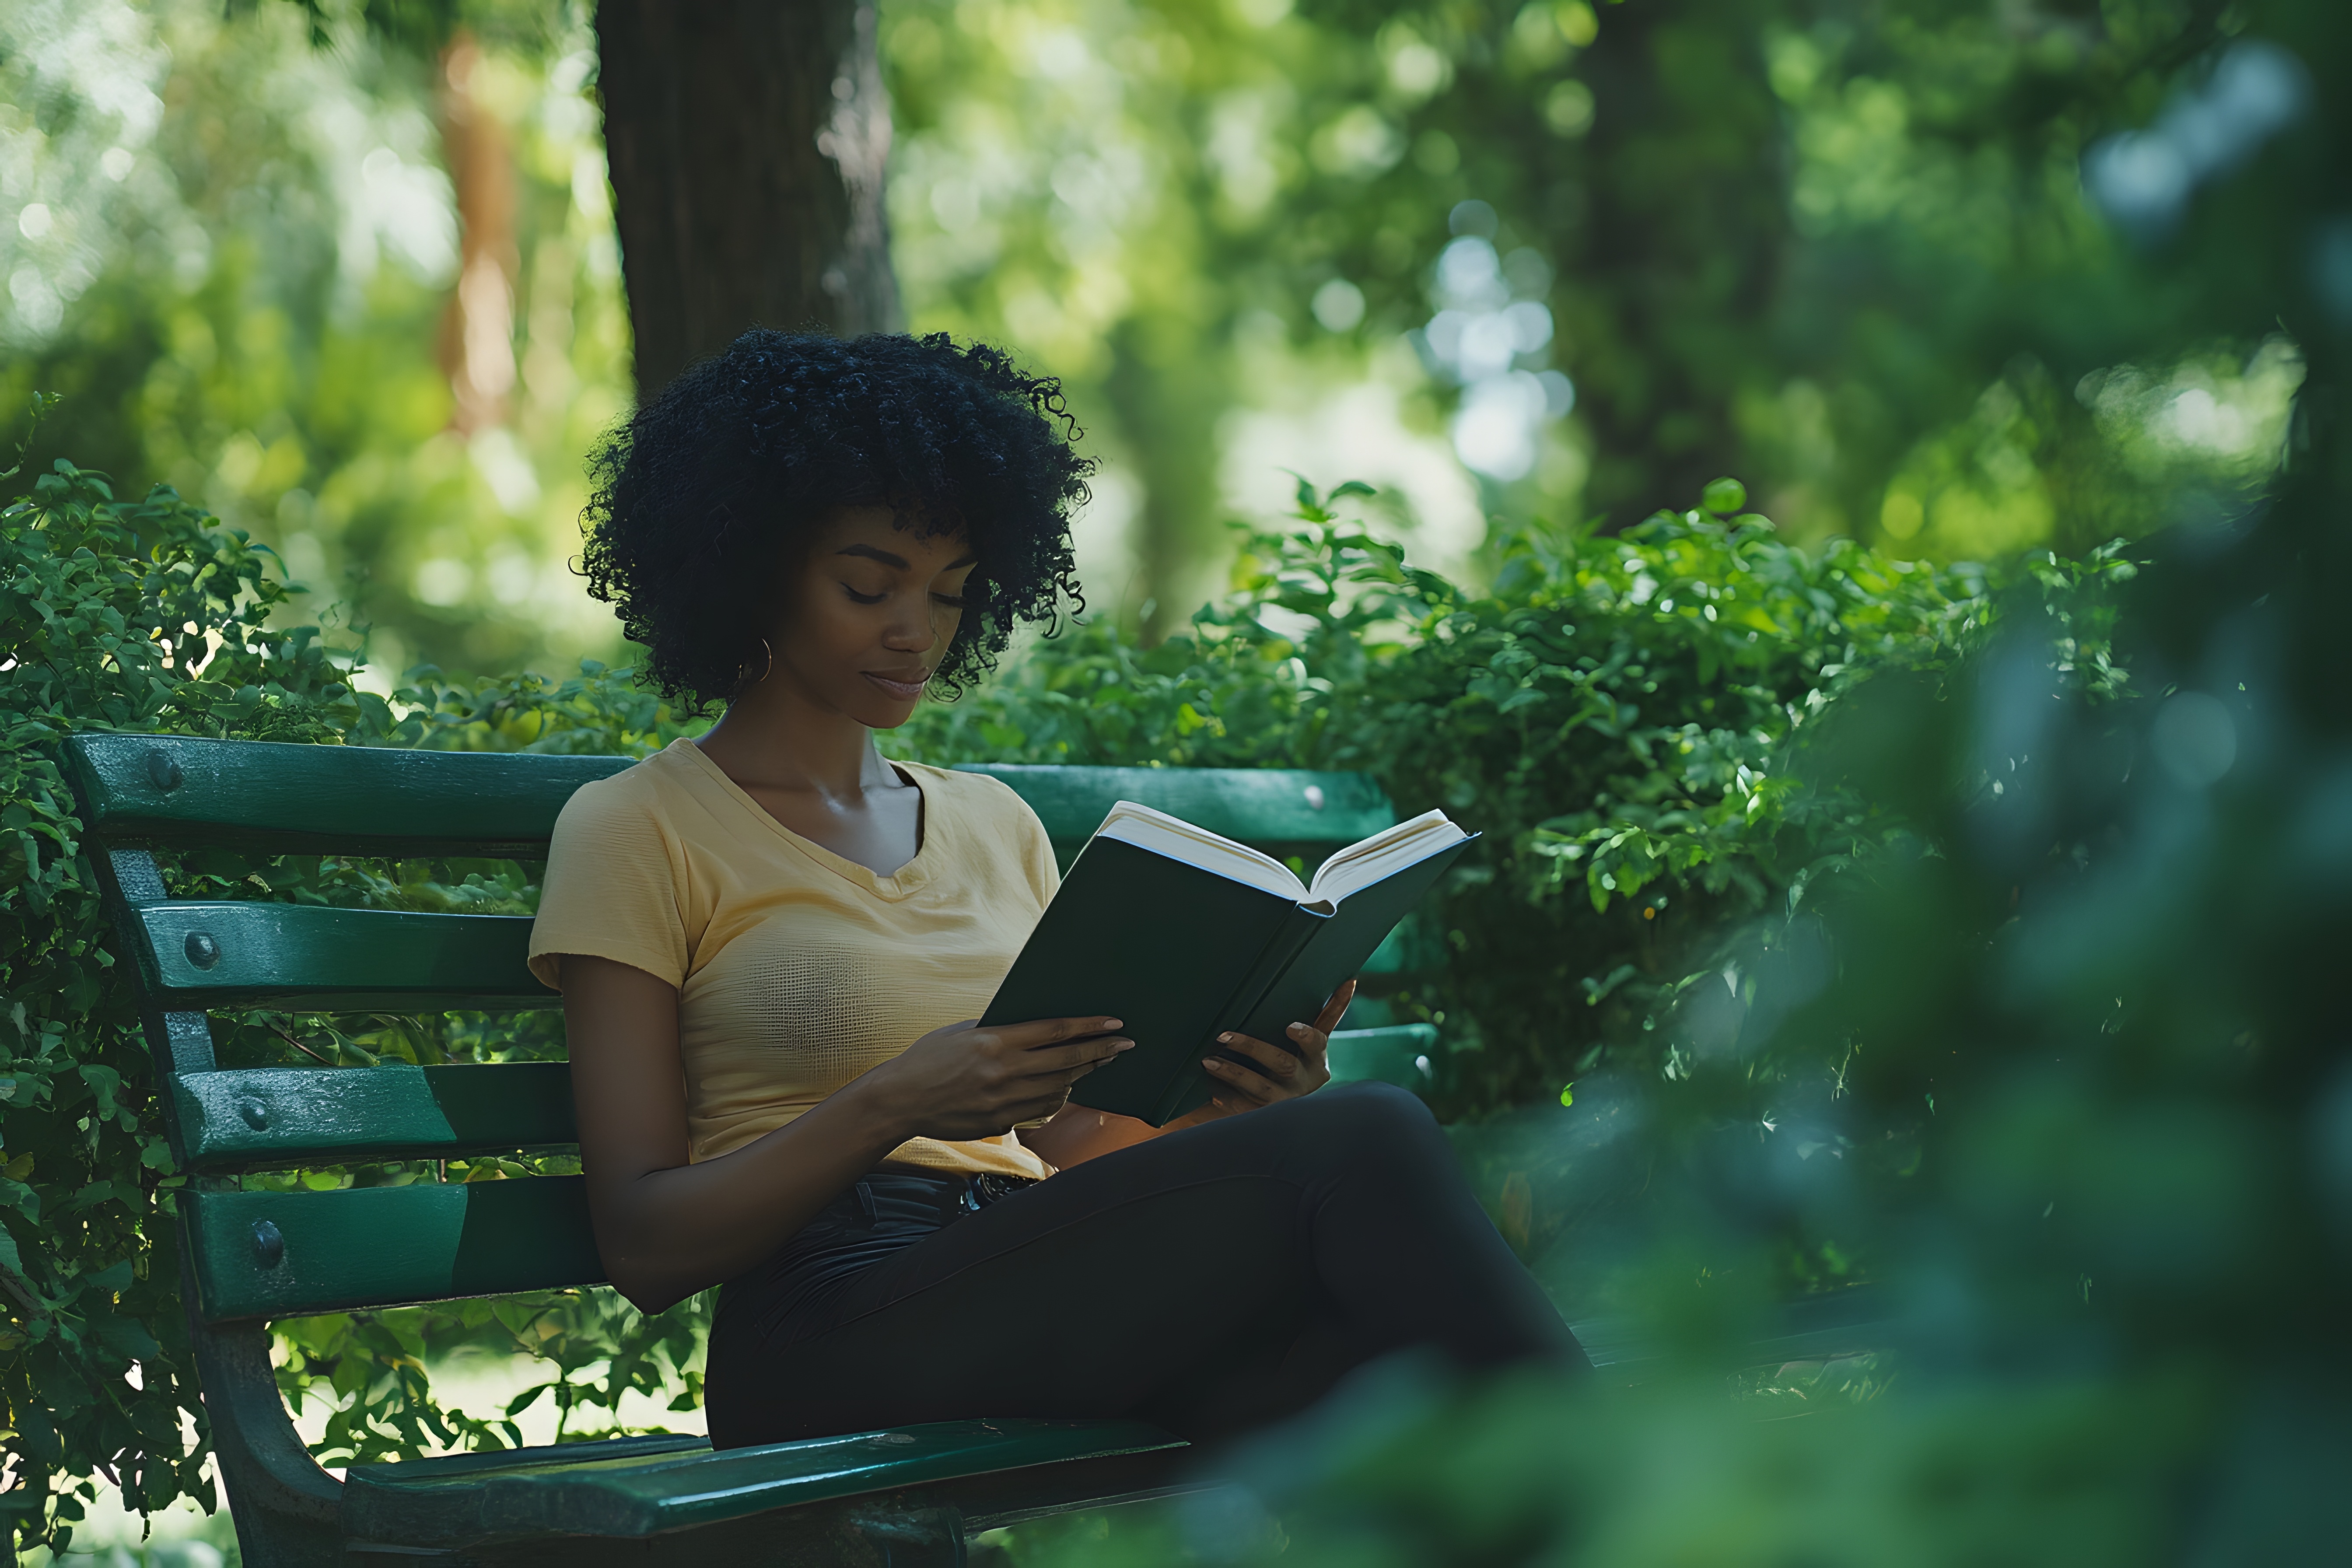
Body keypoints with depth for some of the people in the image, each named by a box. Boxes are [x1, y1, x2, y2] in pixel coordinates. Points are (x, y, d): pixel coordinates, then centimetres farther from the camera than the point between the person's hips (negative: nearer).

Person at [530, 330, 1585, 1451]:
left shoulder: (995, 824, 25)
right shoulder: (635, 833, 7)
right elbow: (643, 1244, 0)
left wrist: (1227, 1107, 0)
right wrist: (893, 1106, -16)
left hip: (1047, 1311, 5)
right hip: (831, 1334, -5)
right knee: (1365, 1146, -28)